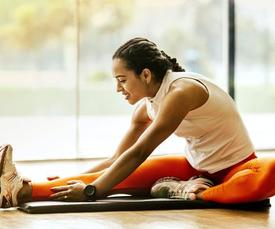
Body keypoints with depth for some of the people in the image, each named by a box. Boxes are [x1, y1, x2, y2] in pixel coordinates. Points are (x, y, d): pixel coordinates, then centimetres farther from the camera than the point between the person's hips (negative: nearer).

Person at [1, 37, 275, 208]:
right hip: (197, 167, 6)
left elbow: (138, 153, -27)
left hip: (234, 169, -6)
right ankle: (24, 189, -26)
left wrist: (90, 191, -27)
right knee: (126, 174, -15)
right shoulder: (146, 108, 0)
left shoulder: (181, 91, -24)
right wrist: (77, 181, -1)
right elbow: (116, 160, 8)